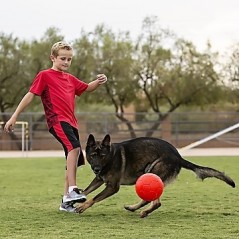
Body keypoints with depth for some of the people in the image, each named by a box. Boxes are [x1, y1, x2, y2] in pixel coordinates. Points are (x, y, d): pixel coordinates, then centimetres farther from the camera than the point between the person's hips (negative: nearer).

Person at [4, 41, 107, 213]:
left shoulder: (70, 78, 22)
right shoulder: (45, 76, 2)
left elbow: (87, 88, 28)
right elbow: (30, 95, -1)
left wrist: (98, 82, 5)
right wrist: (14, 117, -3)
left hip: (71, 122, 8)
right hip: (57, 120, -8)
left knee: (74, 161, 7)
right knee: (74, 147, -30)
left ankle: (67, 201, 15)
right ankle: (73, 189, -33)